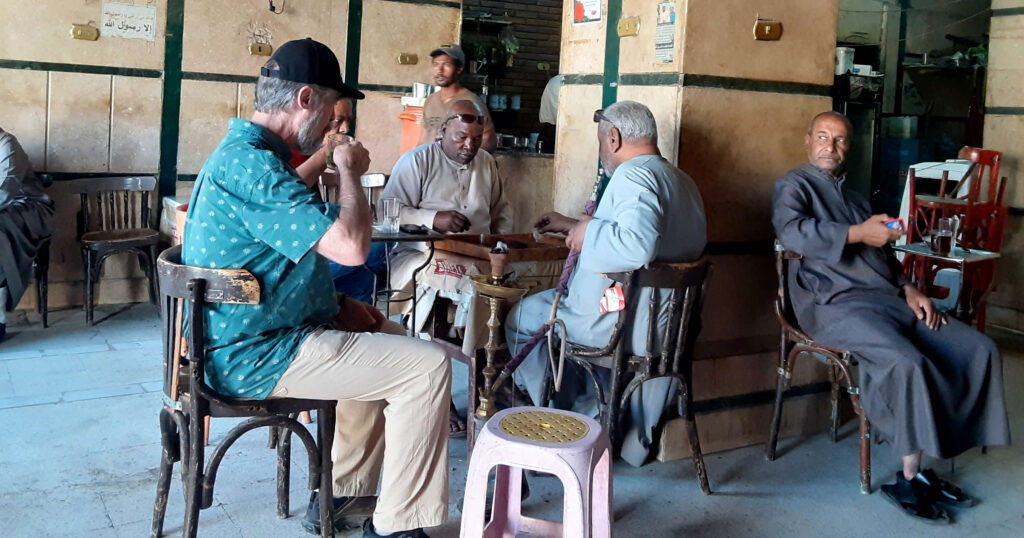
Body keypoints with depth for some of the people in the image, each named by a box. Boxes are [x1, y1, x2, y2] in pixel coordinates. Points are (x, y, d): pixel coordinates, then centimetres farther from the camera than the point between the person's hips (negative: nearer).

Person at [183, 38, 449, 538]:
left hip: (242, 339, 11)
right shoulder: (253, 164, -23)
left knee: (386, 337, 26)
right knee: (429, 366, -13)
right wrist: (349, 170, -13)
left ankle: (339, 495, 28)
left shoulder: (240, 151, 12)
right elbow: (351, 246, -31)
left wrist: (335, 304, 8)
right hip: (256, 356, -11)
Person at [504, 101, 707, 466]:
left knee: (522, 317, 11)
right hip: (665, 322, 10)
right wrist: (573, 226, 30)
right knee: (553, 300, 32)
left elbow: (636, 246, -37)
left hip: (622, 322, -10)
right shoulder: (683, 182, 13)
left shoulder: (634, 176, -19)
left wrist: (590, 232, -18)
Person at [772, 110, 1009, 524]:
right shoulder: (794, 186, 4)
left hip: (888, 299, 8)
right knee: (907, 363, -32)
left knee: (978, 349, -6)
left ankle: (936, 452, -5)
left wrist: (909, 290, 7)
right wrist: (859, 234, -19)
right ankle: (909, 478, -20)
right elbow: (791, 231, -18)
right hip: (838, 304, -8)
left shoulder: (854, 199, 28)